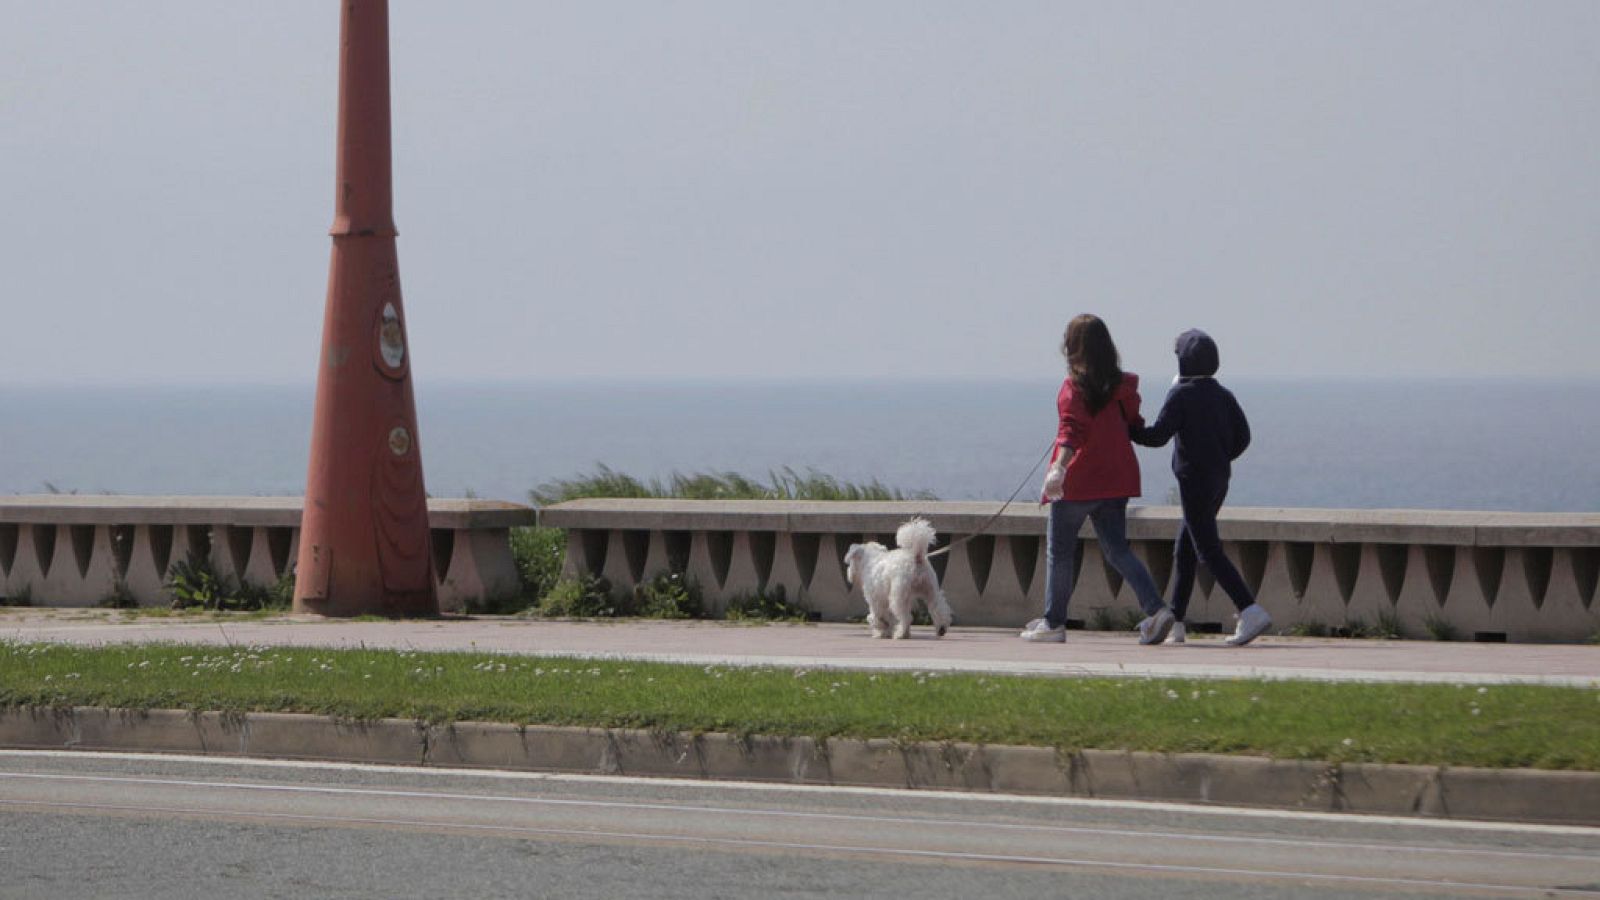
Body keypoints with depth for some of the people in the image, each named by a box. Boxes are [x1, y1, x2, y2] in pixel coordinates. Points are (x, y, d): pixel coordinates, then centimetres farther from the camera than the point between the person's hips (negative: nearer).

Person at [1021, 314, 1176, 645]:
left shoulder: (1075, 385, -11)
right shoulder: (1120, 384, 7)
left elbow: (1072, 428, -23)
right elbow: (1132, 423, 13)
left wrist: (1060, 466, -33)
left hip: (1078, 480, -6)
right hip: (1115, 479, 6)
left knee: (1059, 549, 8)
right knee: (1117, 550, 7)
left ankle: (1053, 622, 13)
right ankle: (1155, 609, -11)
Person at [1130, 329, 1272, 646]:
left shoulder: (1181, 395, -11)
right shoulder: (1223, 396, 9)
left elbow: (1158, 435, -15)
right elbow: (1242, 437, 6)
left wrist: (1127, 430, -1)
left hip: (1194, 478, -8)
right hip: (1220, 480, 8)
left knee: (1209, 551, -9)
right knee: (1184, 549, 16)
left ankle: (1250, 611, -22)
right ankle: (1174, 621, 19)